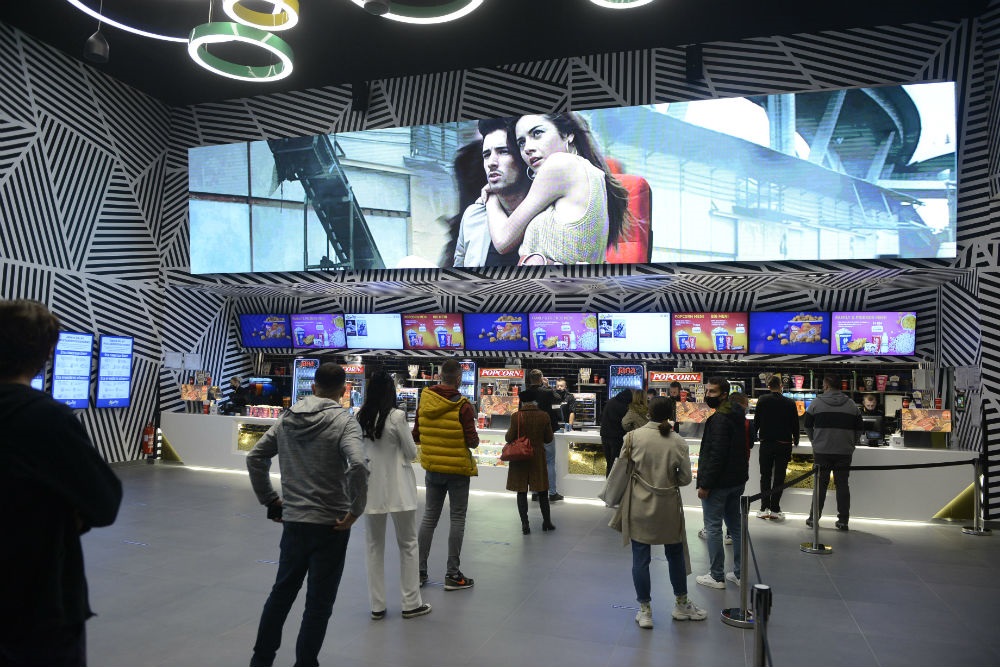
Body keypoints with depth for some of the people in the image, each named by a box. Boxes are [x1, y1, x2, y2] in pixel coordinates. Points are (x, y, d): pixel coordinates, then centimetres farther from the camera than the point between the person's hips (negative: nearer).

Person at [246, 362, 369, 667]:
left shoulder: (287, 418, 4)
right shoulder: (344, 421, -14)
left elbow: (255, 457, 9)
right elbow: (357, 465, -30)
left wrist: (269, 499, 15)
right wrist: (355, 510, -18)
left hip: (293, 521, 5)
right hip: (330, 524, -5)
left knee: (282, 591, 23)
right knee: (318, 603, 8)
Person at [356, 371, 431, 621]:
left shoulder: (361, 417, -1)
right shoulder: (397, 416, -14)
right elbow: (411, 453, -6)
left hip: (371, 489, 4)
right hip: (398, 489, -4)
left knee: (374, 546, 12)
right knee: (408, 544, 9)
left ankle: (377, 606, 17)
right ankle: (411, 603, 15)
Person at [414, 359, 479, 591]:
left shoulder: (424, 401, -3)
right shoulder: (462, 406, -17)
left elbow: (415, 436, 2)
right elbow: (473, 442, -17)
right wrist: (474, 440, 5)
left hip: (432, 468, 5)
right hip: (458, 469, -5)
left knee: (429, 517, 14)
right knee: (457, 519, 6)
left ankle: (419, 571, 19)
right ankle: (453, 575, 10)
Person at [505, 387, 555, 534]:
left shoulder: (516, 416, -13)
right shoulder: (544, 416, -6)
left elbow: (509, 438, -11)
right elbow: (549, 438, 0)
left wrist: (507, 434, 10)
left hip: (519, 458, -2)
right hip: (538, 457, 2)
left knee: (521, 492, 6)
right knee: (542, 491, 15)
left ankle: (525, 524, 7)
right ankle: (546, 521, 23)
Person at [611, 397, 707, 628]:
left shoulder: (635, 436, -13)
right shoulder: (678, 442, -10)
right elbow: (685, 478, -4)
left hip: (640, 506, -1)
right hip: (668, 507, 1)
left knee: (640, 559, 9)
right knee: (675, 555, 20)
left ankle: (645, 611, 19)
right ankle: (681, 604, 36)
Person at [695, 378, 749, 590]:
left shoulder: (719, 419, -20)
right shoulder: (737, 415, 10)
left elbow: (716, 455, -25)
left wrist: (705, 484, -20)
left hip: (719, 483, -10)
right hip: (737, 480, 10)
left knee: (713, 528, 0)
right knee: (735, 526, 16)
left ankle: (717, 577, 7)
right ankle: (739, 573, 24)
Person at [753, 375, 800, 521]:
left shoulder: (762, 400, -4)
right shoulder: (790, 403, -5)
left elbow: (756, 421, 0)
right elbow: (795, 424, 2)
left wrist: (753, 436, 16)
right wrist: (795, 440, 18)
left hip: (766, 443, 0)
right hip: (784, 444, 0)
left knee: (765, 476, 9)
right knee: (779, 477, 4)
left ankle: (764, 508, 4)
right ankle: (775, 509, 3)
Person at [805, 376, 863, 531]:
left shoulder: (816, 402, -2)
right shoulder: (851, 404, 4)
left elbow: (808, 426, 3)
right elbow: (860, 428, 6)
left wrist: (815, 442, 17)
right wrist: (850, 443, 18)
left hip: (821, 451, -1)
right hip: (844, 452, 1)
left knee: (820, 484, 6)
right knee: (842, 485, 7)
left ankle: (814, 518, 10)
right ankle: (843, 520, 9)